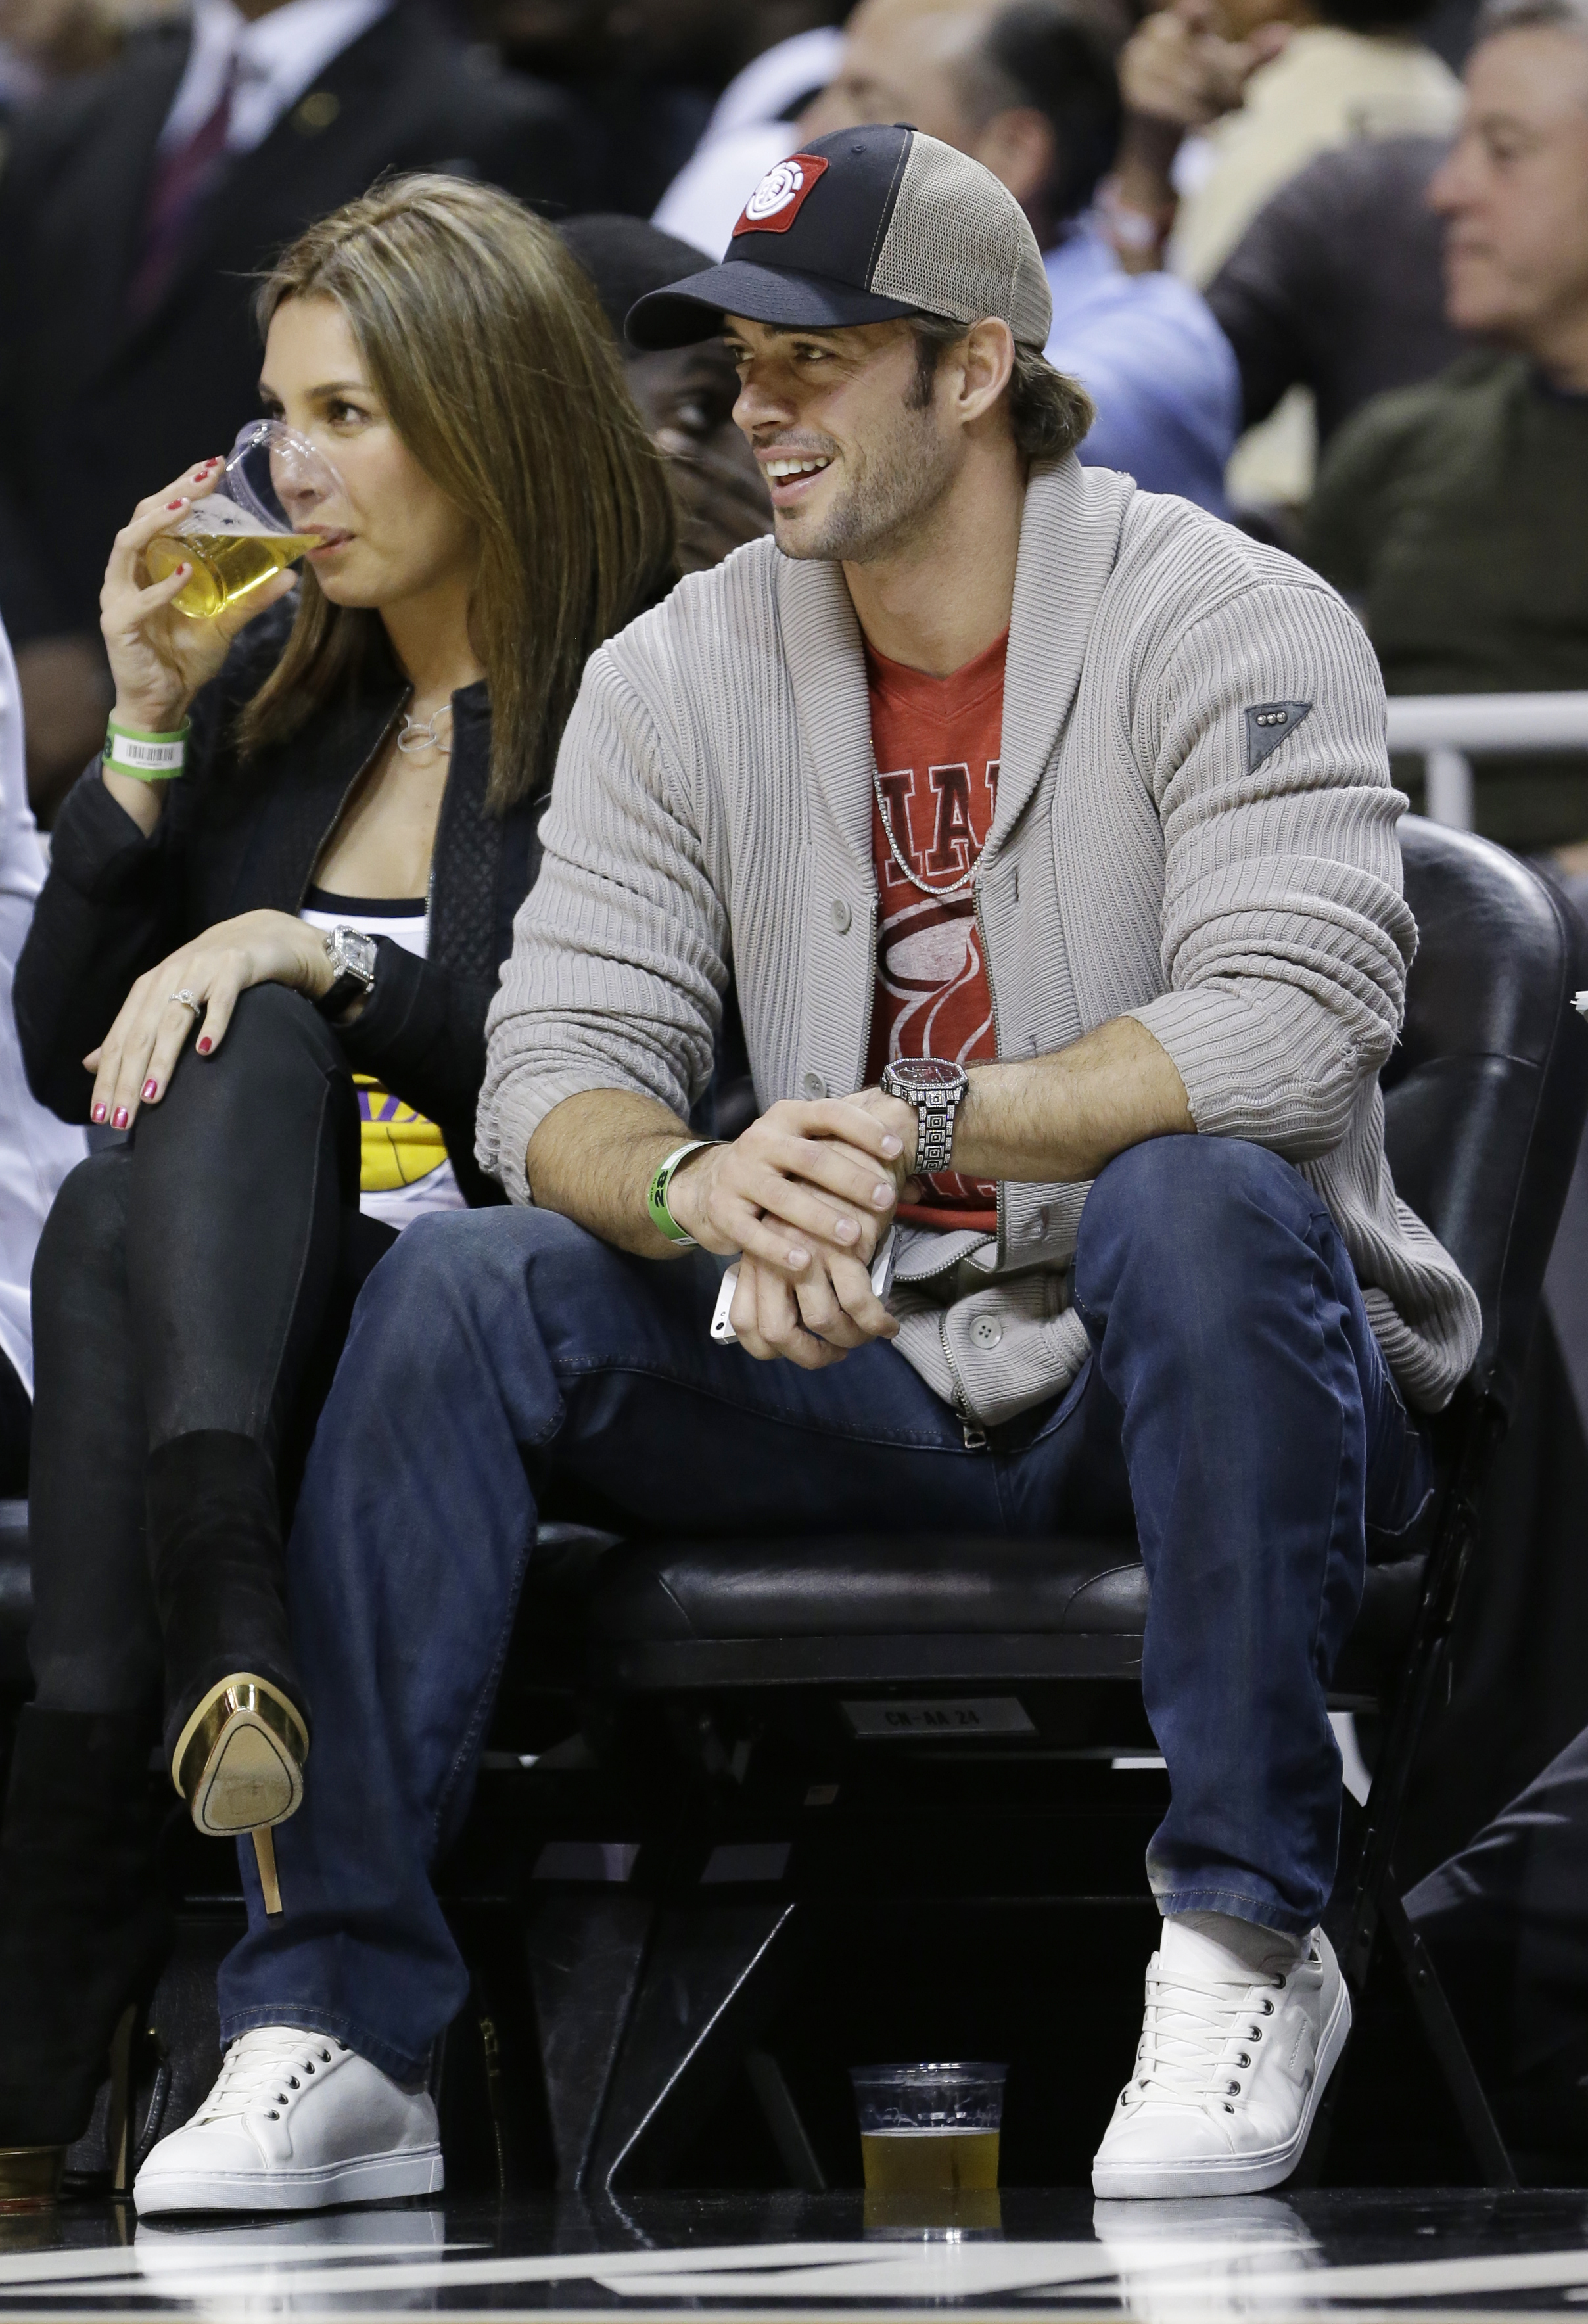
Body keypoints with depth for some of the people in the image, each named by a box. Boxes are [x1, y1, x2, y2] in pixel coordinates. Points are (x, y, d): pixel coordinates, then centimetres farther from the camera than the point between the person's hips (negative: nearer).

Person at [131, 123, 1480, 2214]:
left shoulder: (1228, 626, -9)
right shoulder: (681, 674, 5)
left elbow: (1290, 1021, -24)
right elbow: (554, 1064, -3)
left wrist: (914, 1133, -34)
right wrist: (702, 1188, -29)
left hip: (1180, 1376, -4)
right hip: (862, 1377, 4)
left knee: (1194, 1197, -37)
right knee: (461, 1290, -18)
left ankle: (1248, 1947, -29)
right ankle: (331, 2024, -20)